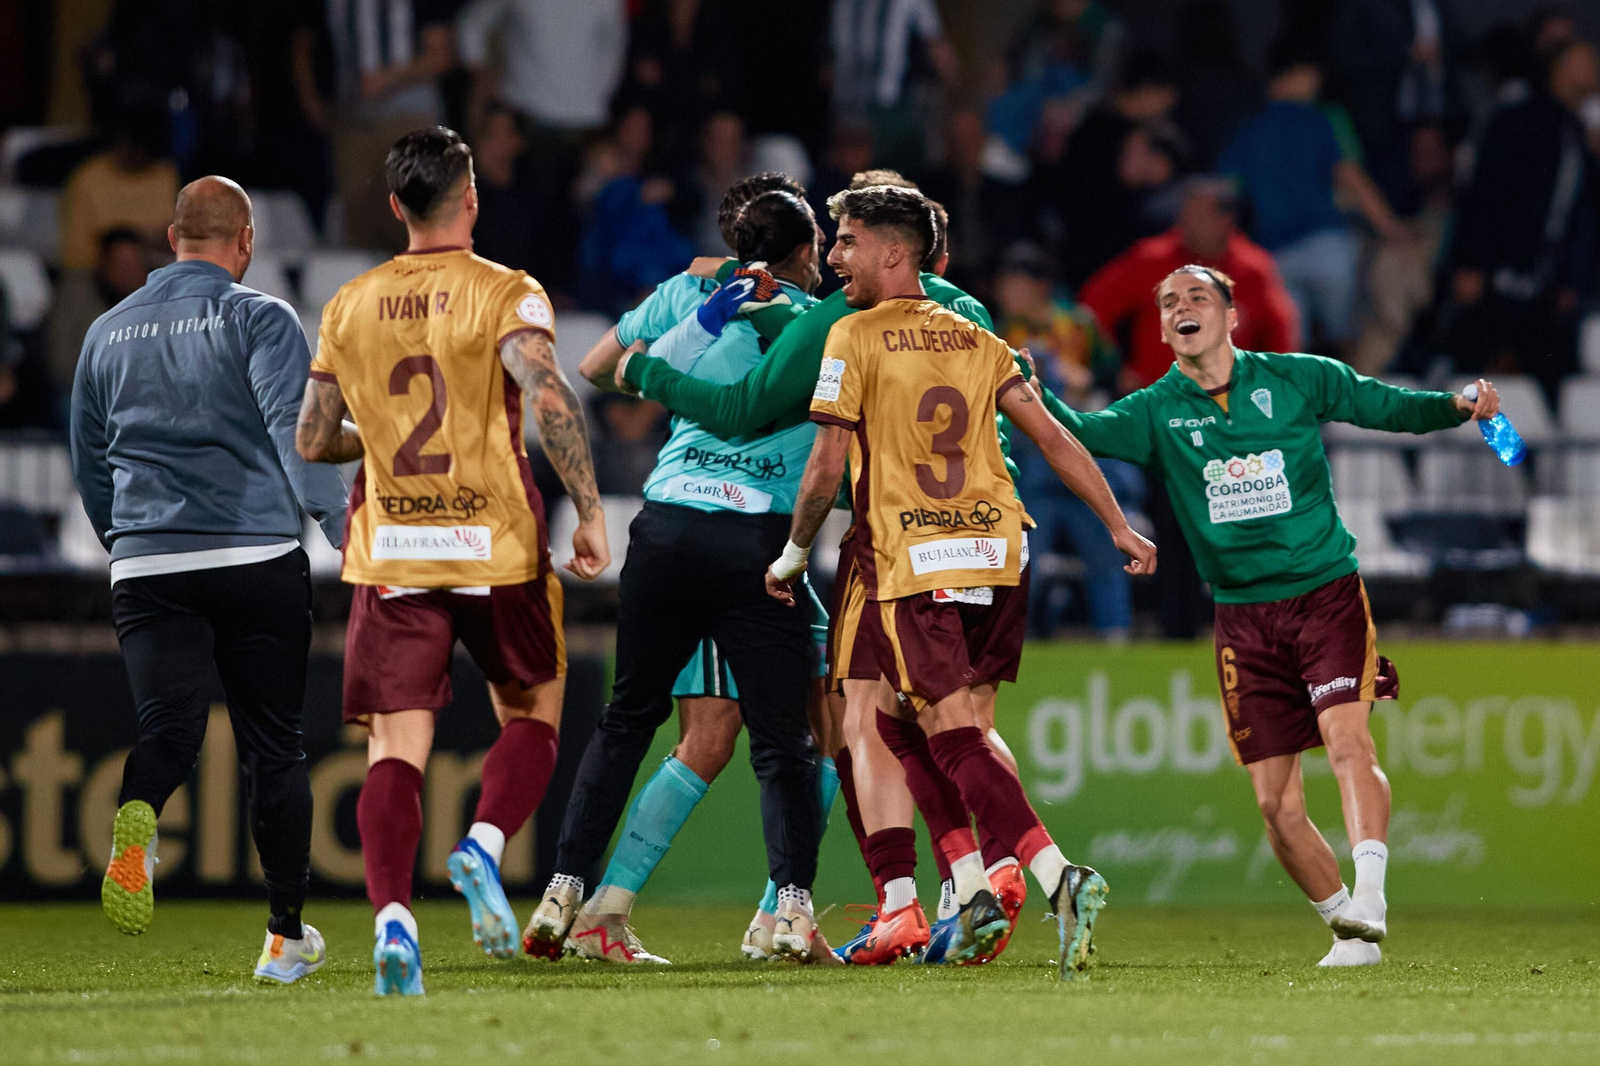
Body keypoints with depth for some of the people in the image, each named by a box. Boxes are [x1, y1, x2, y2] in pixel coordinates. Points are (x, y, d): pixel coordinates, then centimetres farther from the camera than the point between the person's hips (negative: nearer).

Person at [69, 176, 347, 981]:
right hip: (258, 555, -3)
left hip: (145, 565, 3)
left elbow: (89, 467, 24)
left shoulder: (109, 332, 15)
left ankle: (136, 816, -42)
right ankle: (286, 936, 12)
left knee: (168, 727, -7)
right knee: (273, 746, 7)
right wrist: (340, 523, -19)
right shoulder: (258, 318, 1)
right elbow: (295, 430, -14)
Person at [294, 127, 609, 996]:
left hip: (391, 557, 2)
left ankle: (392, 914, -20)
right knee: (532, 717, 17)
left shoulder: (350, 305, 8)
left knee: (396, 749, -1)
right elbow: (549, 400, -19)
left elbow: (312, 439, 11)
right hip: (496, 549, -2)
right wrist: (589, 513, -13)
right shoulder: (505, 295, -4)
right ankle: (485, 845, -9)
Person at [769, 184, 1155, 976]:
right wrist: (1120, 527, 13)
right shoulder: (977, 342, 13)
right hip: (993, 553, 6)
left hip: (911, 559, -6)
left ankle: (1057, 875, -29)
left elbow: (827, 466, -6)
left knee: (955, 738, -11)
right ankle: (972, 891, 11)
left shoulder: (855, 338, -3)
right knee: (904, 715, 19)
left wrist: (793, 554, 8)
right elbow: (1053, 439, 9)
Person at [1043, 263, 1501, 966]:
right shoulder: (1157, 412, 5)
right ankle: (1347, 931, 15)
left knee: (1346, 740, -25)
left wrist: (1457, 405, -8)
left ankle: (1368, 903, -35)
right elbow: (1080, 434, -8)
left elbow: (1389, 407, 10)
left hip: (1325, 591, -2)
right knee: (1275, 803, -2)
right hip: (1242, 614, 2)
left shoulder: (1298, 379, 4)